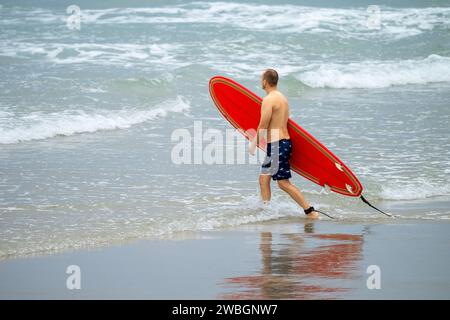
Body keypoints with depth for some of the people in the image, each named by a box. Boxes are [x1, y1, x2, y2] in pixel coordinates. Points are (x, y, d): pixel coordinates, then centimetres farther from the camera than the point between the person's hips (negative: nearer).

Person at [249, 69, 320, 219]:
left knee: (284, 183, -6)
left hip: (277, 145, -10)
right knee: (264, 178, 14)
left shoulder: (268, 100, -15)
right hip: (285, 141, 10)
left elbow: (263, 127, -17)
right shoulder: (282, 98, 14)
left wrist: (254, 144, -4)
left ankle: (310, 212, -7)